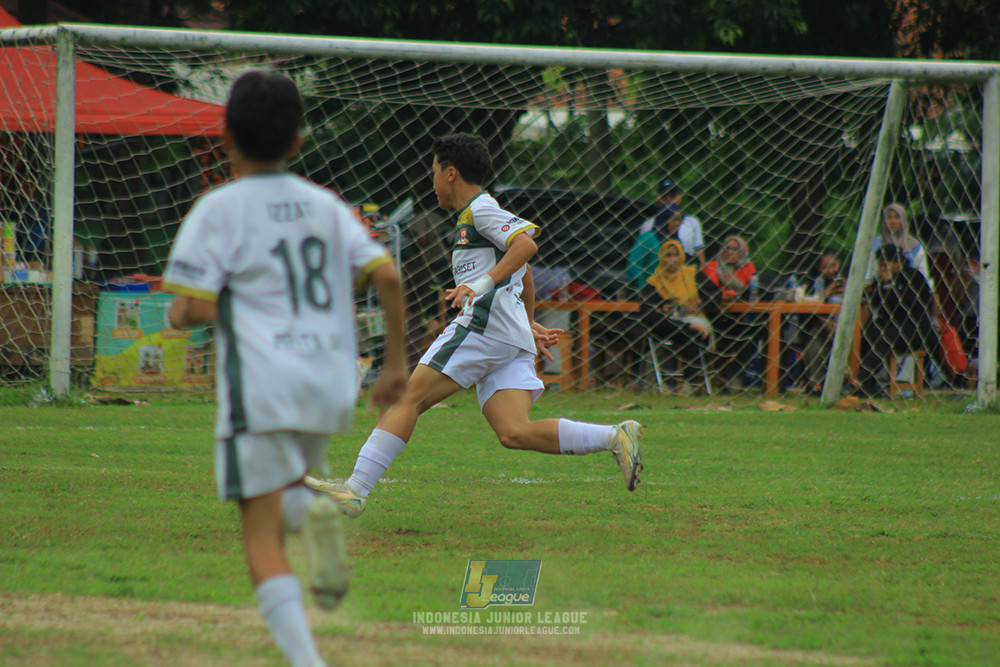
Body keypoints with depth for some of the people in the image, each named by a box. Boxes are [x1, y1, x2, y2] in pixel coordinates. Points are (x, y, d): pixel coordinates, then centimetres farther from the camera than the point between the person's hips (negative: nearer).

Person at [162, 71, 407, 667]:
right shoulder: (326, 206, 11)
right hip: (332, 385, 5)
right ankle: (315, 508, -7)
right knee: (290, 471, 29)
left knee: (263, 538, -2)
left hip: (261, 387, -5)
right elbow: (387, 276, 2)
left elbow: (196, 309, -10)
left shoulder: (219, 211, -2)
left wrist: (177, 313, 13)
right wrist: (396, 362, 10)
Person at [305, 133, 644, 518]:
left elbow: (526, 243, -16)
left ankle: (356, 490, -16)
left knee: (409, 397, -10)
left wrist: (482, 285, -24)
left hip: (485, 323, -9)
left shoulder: (480, 209, 0)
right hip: (512, 338, 9)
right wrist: (528, 323, 46)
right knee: (514, 433, -7)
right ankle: (615, 437, -16)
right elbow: (523, 274, 38)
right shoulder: (474, 216, 30)